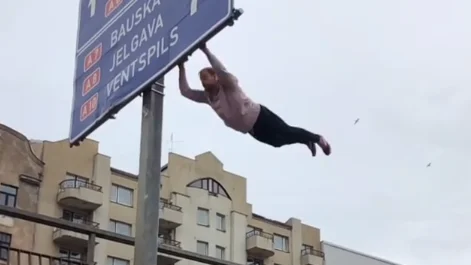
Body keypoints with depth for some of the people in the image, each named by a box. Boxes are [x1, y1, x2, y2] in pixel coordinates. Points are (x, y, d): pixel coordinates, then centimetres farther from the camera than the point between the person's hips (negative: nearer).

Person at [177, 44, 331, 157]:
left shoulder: (228, 85, -17)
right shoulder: (206, 97, 1)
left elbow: (222, 70, -38)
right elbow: (185, 91, -2)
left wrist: (206, 51, -41)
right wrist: (182, 68, -9)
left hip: (260, 117, -7)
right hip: (252, 129, 7)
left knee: (287, 132, -2)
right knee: (279, 141, 19)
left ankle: (317, 138, 23)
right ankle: (307, 141, 44)